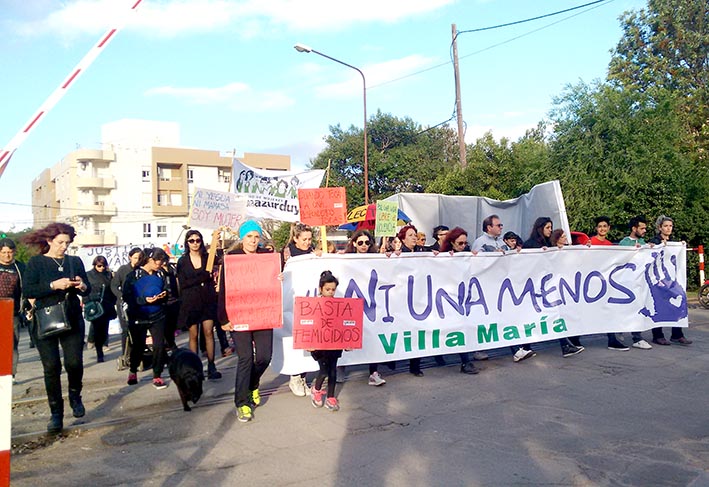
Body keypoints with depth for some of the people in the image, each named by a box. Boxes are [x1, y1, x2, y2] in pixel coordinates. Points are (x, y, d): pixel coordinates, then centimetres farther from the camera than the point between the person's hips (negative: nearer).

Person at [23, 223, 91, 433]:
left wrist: (82, 286, -12)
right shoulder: (36, 262, 1)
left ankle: (75, 396, 24)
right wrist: (54, 285, -20)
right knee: (51, 367, 0)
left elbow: (87, 290, 11)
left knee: (74, 363, -7)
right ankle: (56, 413, 12)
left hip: (72, 320, 2)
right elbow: (28, 291, -10)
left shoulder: (75, 262, 9)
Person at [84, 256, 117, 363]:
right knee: (97, 329, -3)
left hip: (106, 307, 2)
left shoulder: (109, 275, 9)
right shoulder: (88, 275, 3)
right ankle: (99, 354, 6)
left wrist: (112, 303, 6)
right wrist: (87, 302, -8)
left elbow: (113, 290, 11)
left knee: (104, 330, 2)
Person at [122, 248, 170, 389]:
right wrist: (144, 300, -21)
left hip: (158, 316, 2)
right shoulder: (134, 275, -7)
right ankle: (133, 371, 37)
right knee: (138, 346, 11)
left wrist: (163, 296, -11)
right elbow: (127, 297, -10)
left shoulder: (161, 274, 3)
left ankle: (157, 376, 9)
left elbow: (166, 293, 12)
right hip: (138, 318, -2)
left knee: (159, 345, -5)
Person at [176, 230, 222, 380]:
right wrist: (203, 278, -11)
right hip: (190, 302, 0)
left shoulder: (208, 258, 6)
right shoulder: (182, 261, 4)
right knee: (194, 335, 3)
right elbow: (182, 284, -5)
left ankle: (211, 367, 0)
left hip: (208, 301, 0)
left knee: (209, 333, -4)